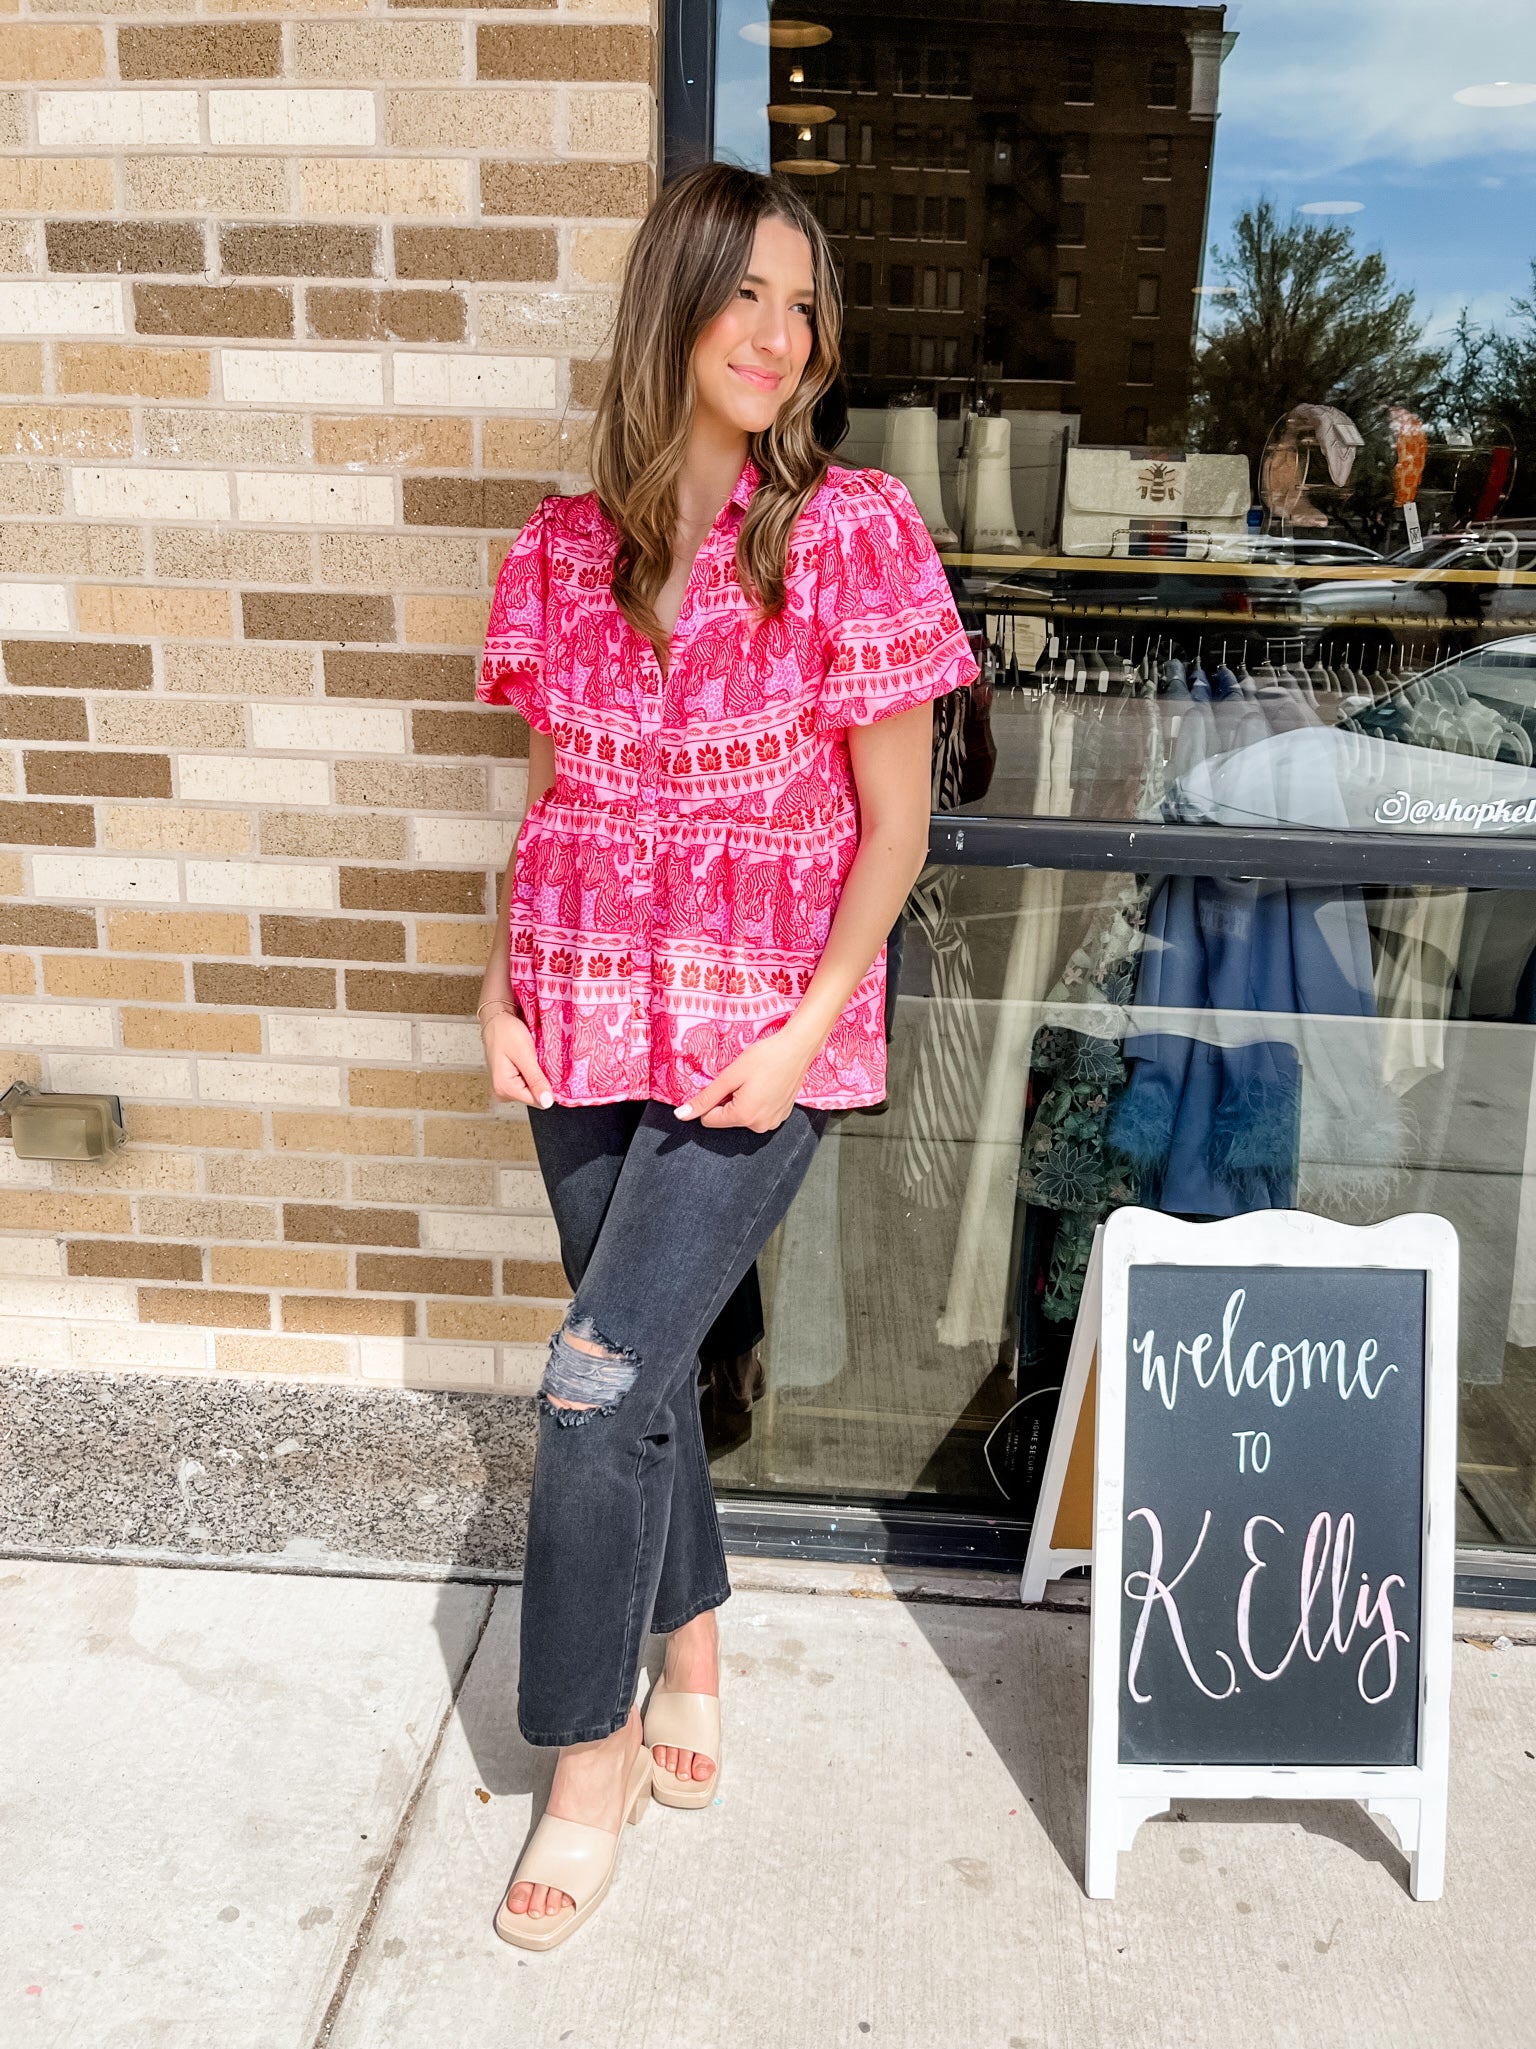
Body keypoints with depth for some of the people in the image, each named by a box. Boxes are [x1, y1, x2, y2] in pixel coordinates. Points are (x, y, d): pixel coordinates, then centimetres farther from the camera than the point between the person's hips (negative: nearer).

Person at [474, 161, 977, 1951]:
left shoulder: (850, 531, -7)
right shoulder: (566, 547, 4)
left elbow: (893, 821, -6)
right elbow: (548, 801, 12)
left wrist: (804, 1034, -13)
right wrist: (503, 993, 2)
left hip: (760, 1041, -4)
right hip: (587, 1027, 4)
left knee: (597, 1381, -9)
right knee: (641, 1369, 15)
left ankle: (589, 1758, 15)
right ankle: (692, 1649, 41)